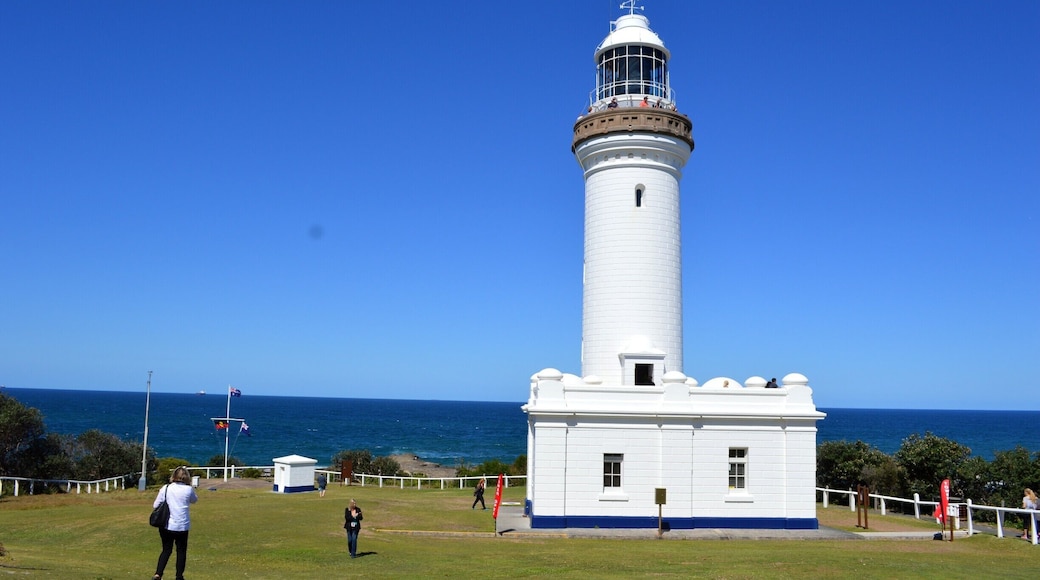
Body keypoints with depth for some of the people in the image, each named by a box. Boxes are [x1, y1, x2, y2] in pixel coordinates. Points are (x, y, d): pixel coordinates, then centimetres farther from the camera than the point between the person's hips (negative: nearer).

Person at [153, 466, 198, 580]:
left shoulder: (165, 488, -3)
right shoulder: (188, 489, -6)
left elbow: (155, 505, 1)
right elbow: (194, 500, 15)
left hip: (166, 525, 2)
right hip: (182, 526, -2)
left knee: (166, 550, 15)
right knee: (181, 551, 13)